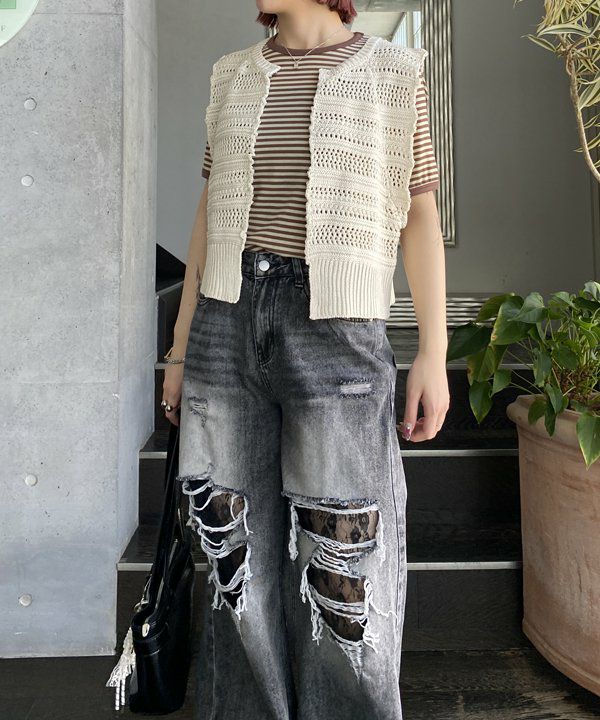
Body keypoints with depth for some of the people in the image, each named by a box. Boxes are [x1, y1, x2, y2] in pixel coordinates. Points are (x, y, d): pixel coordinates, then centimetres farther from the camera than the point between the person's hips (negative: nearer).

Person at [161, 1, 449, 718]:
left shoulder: (394, 75, 8)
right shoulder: (233, 75, 16)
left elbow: (421, 218, 5)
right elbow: (209, 215, 15)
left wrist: (433, 352, -4)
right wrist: (180, 349, 12)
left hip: (336, 328, -3)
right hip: (228, 316, 4)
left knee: (342, 563, -1)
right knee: (235, 545, 8)